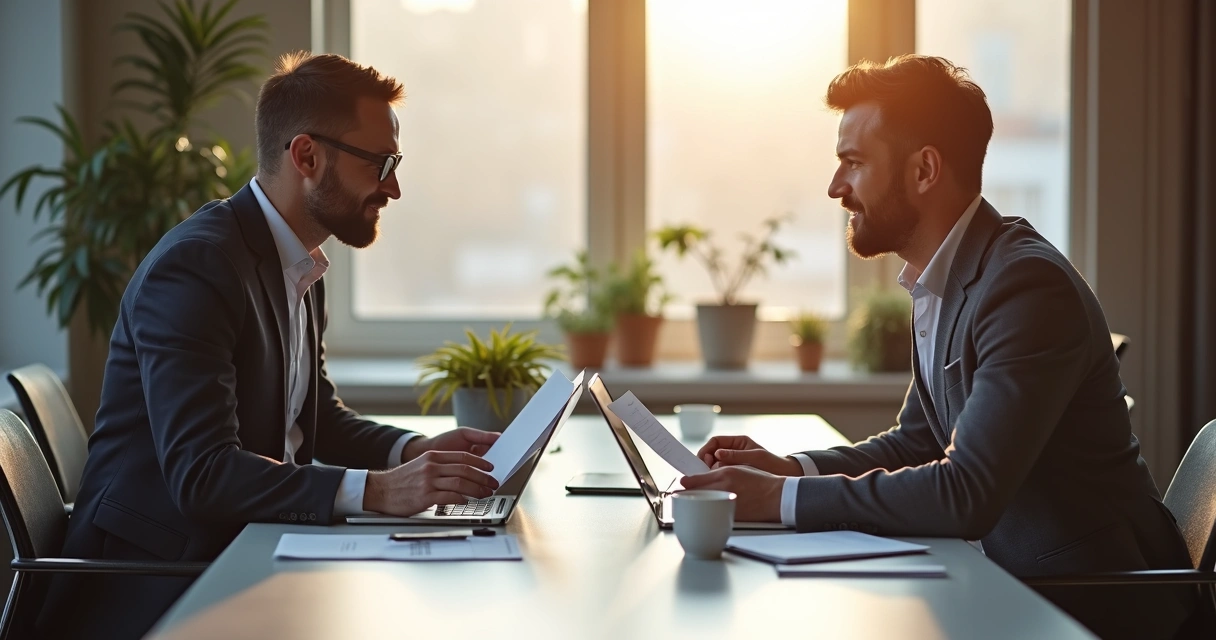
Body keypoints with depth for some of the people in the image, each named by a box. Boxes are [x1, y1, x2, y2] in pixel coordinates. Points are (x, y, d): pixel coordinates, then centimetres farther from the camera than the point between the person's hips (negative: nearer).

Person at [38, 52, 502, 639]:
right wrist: (378, 490, -33)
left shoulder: (302, 269, 12)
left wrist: (418, 450, 0)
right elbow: (201, 473, -27)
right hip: (154, 585, -9)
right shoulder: (195, 266, -19)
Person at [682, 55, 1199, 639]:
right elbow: (916, 443, 17)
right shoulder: (939, 283, 8)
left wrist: (784, 499, -24)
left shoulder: (1029, 284, -23)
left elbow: (968, 493, -28)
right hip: (1019, 576, 8)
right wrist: (790, 469, 0)